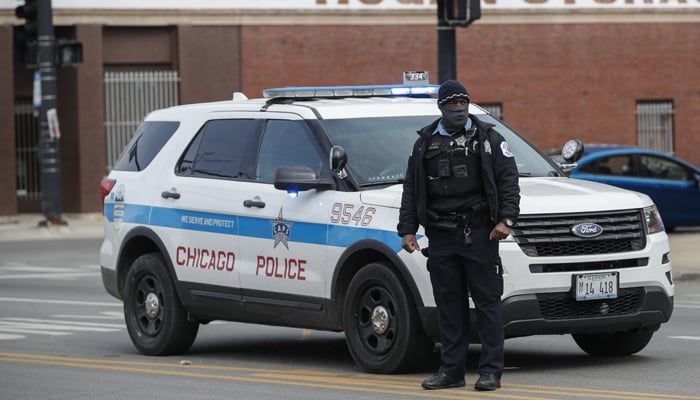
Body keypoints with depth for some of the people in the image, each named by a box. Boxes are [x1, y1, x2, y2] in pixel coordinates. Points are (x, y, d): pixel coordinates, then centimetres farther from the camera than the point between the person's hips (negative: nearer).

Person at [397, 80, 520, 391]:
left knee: (487, 301, -4)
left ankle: (490, 371, -3)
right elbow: (411, 190, 15)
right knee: (449, 305, 4)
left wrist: (506, 219, -12)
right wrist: (407, 230, 6)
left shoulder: (488, 138, 6)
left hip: (479, 236, -3)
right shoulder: (425, 143, 14)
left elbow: (508, 181, 1)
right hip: (440, 237, 3)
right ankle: (451, 370, 10)